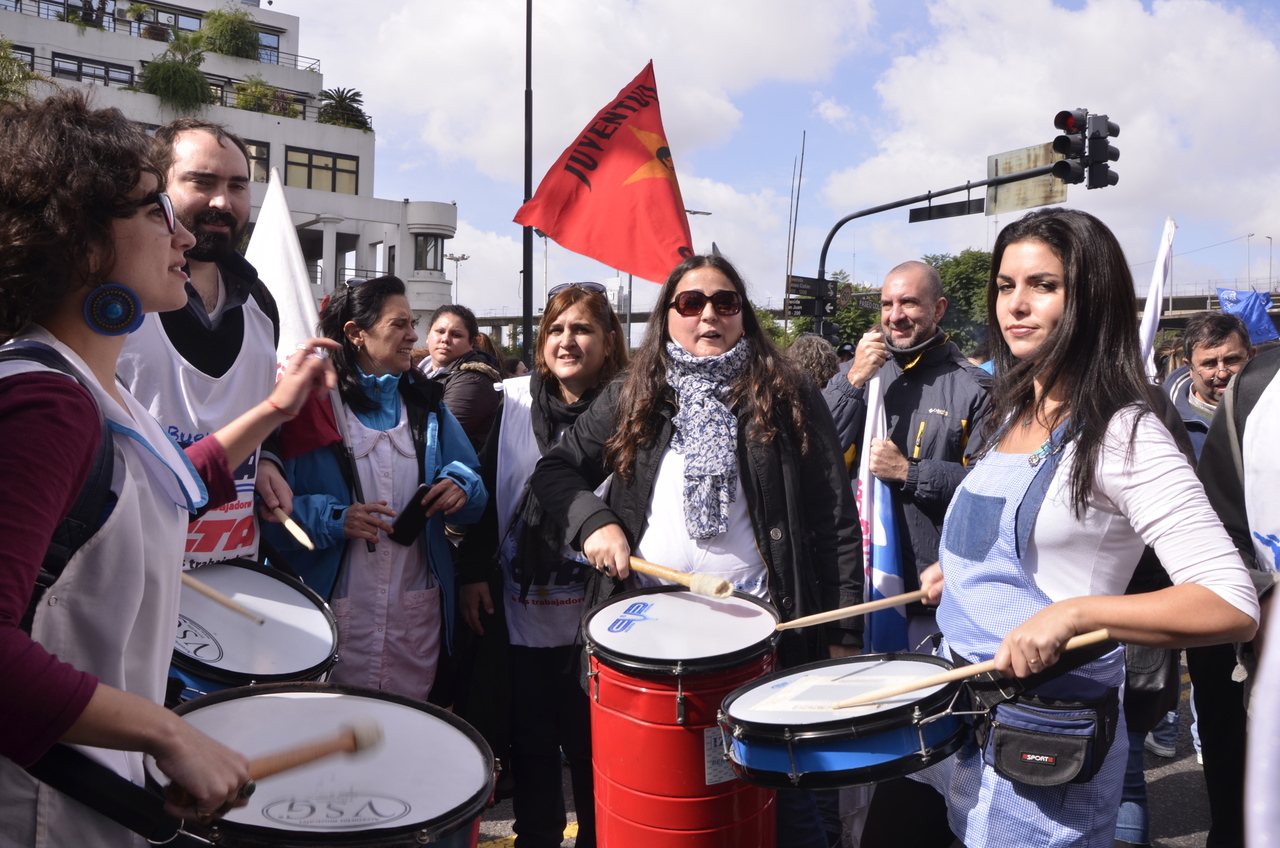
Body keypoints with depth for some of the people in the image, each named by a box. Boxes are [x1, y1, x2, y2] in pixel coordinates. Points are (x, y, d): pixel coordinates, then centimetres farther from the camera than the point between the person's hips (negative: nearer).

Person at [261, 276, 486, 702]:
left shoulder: (425, 400, 10)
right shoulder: (310, 404, -5)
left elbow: (470, 475, 10)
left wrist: (459, 486, -10)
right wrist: (333, 520, -22)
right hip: (333, 608, -4)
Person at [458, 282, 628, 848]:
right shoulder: (515, 399, 3)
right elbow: (488, 488, 6)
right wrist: (472, 572, 4)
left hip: (597, 611, -2)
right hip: (524, 605, 3)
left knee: (589, 739, 8)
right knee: (530, 736, 15)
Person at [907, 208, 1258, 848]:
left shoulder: (1123, 434, -17)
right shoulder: (1011, 417, 6)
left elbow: (1234, 606, -23)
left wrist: (1074, 613, -33)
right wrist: (959, 570, 6)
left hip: (1041, 745, -7)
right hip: (956, 709, 8)